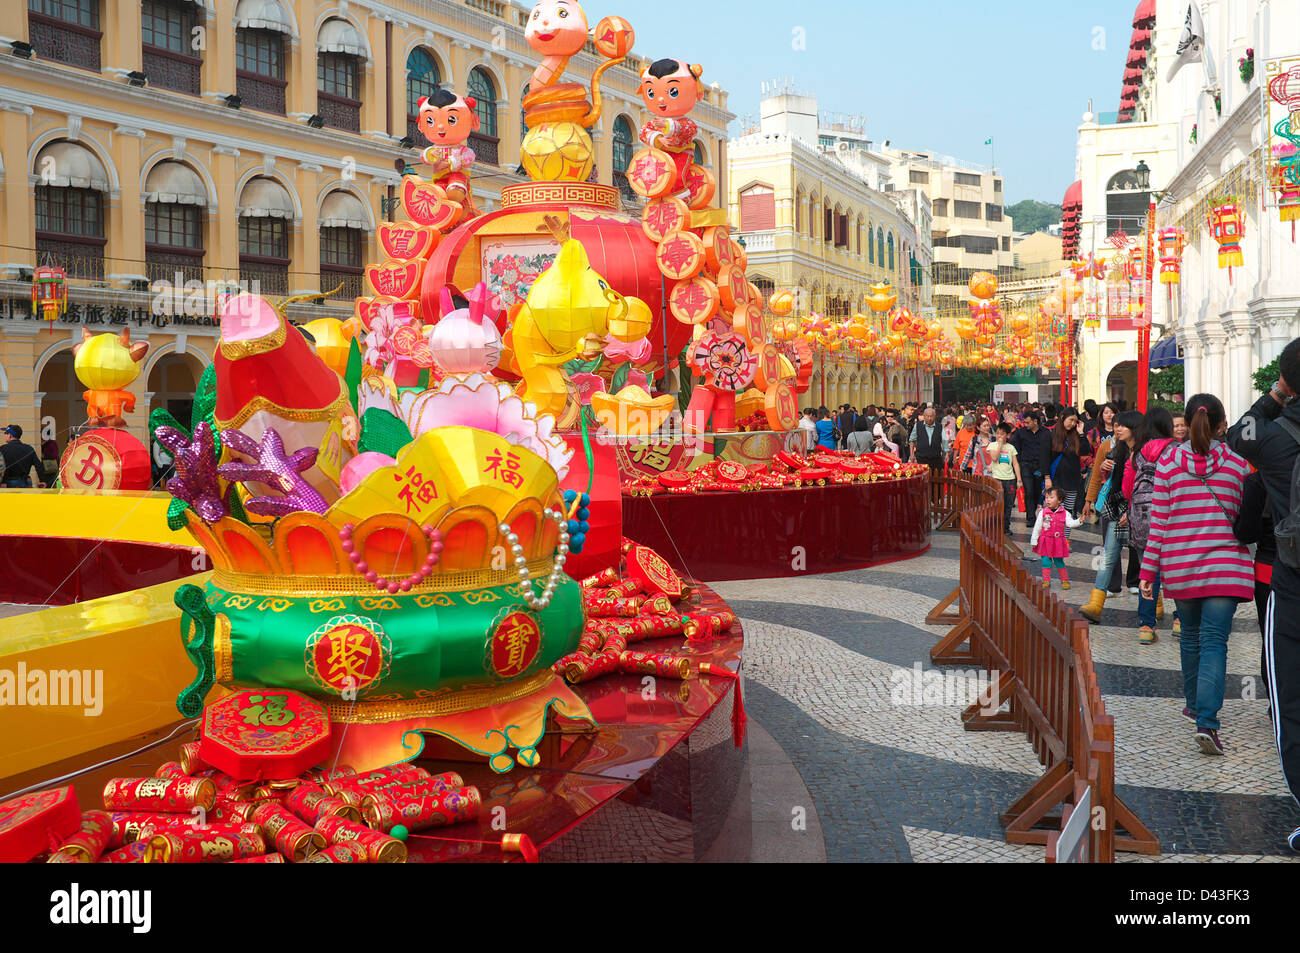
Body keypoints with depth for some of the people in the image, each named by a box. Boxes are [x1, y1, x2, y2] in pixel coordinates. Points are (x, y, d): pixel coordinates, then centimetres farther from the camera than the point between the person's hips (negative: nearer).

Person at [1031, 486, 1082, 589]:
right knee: (1046, 562, 0)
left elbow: (1070, 523, -10)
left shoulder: (1064, 513, -1)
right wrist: (1034, 541, 1)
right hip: (1045, 542, 0)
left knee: (1059, 562, 7)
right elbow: (1037, 527, 1)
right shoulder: (1043, 512, -3)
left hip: (1058, 542, 0)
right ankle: (1046, 581, 9)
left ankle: (1065, 580, 24)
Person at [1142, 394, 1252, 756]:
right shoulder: (1238, 463, -1)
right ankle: (1206, 721, -17)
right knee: (1214, 641, -5)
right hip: (1224, 564, -2)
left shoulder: (1169, 462, -1)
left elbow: (1158, 522, -2)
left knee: (1191, 635, 20)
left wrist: (1148, 571, 1)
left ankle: (1194, 703, 36)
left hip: (1180, 564, 2)